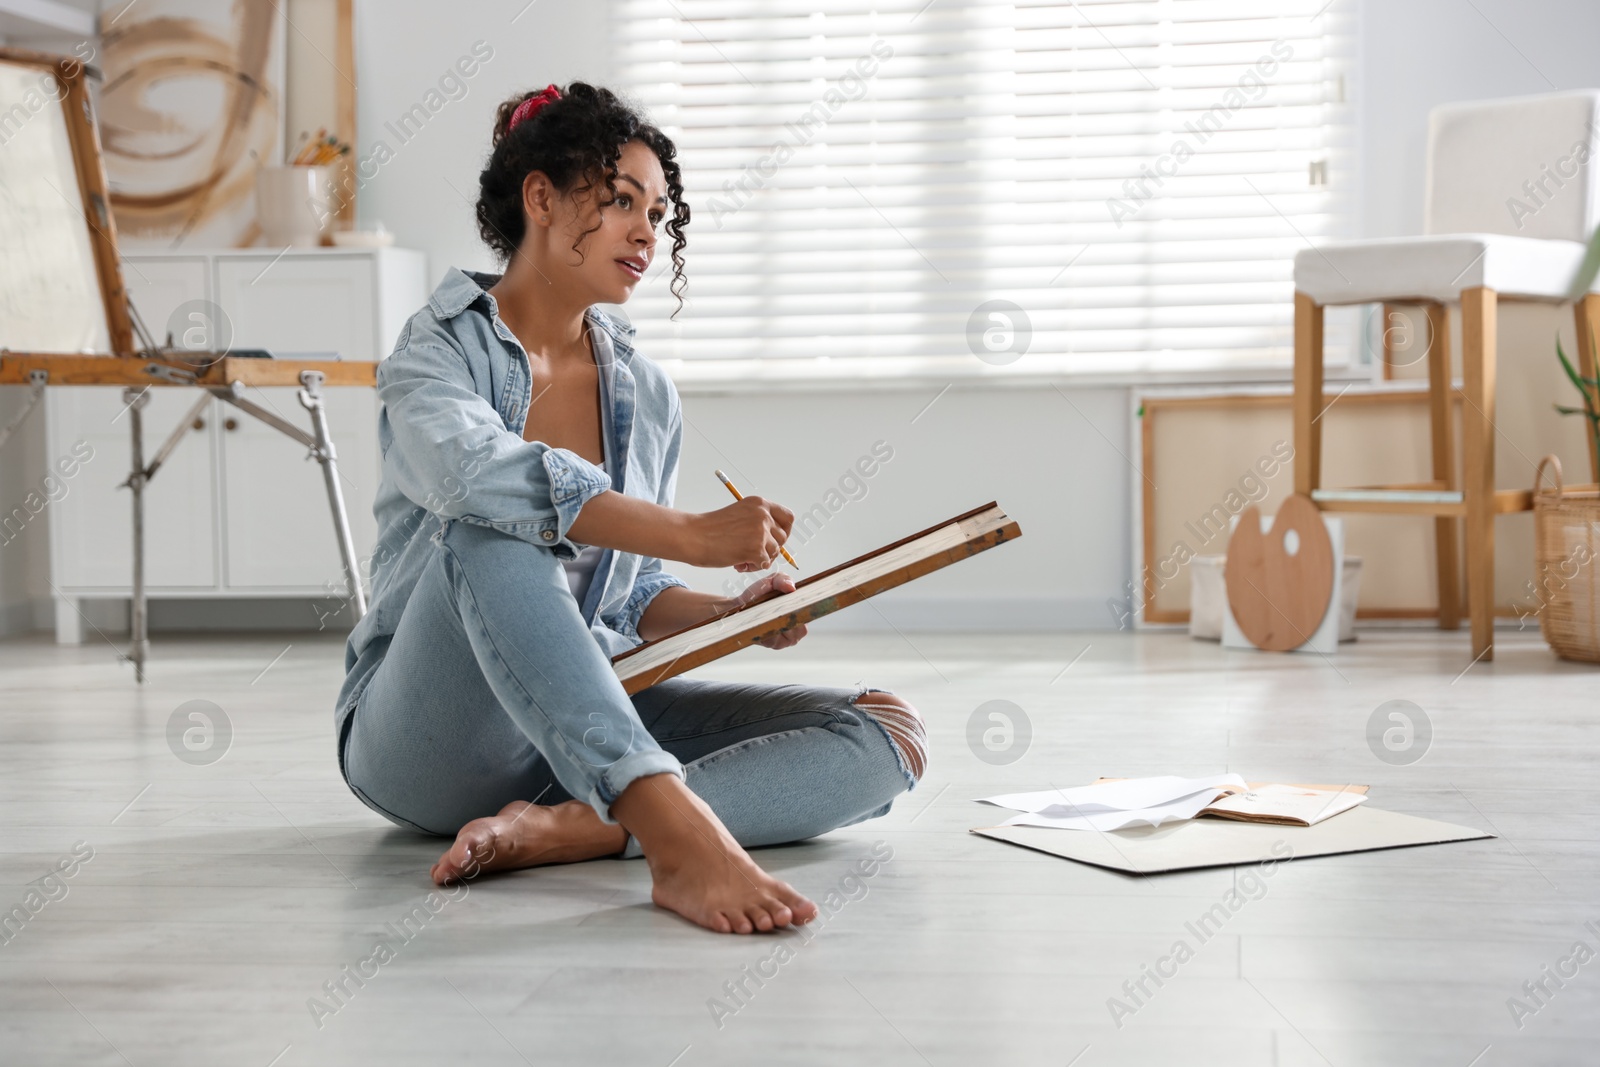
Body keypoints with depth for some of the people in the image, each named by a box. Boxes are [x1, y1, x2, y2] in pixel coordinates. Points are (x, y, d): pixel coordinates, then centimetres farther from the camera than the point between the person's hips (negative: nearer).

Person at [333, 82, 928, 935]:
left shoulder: (648, 397, 11)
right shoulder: (436, 353, -7)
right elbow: (474, 473, -31)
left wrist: (730, 612, -5)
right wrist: (690, 534, -37)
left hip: (584, 724, 6)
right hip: (425, 734, -5)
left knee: (889, 734, -13)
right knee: (494, 531, -36)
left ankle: (570, 827, -34)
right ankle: (678, 833, -50)